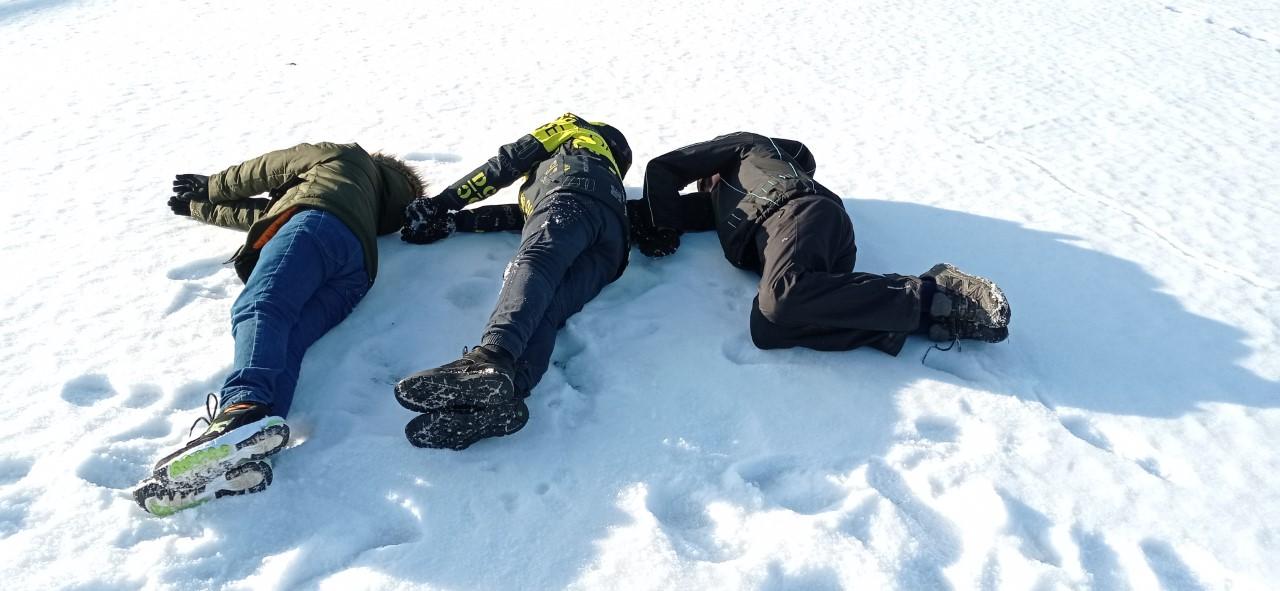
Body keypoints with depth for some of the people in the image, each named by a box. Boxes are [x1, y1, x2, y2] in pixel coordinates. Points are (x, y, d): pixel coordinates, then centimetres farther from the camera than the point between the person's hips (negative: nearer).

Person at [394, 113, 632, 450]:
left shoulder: (570, 128, 35)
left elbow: (506, 165, 21)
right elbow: (526, 215, 36)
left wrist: (444, 203, 23)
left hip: (572, 198, -5)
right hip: (610, 249, 5)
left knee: (532, 263, -32)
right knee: (545, 310, -21)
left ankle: (489, 358, -62)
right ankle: (505, 394, -51)